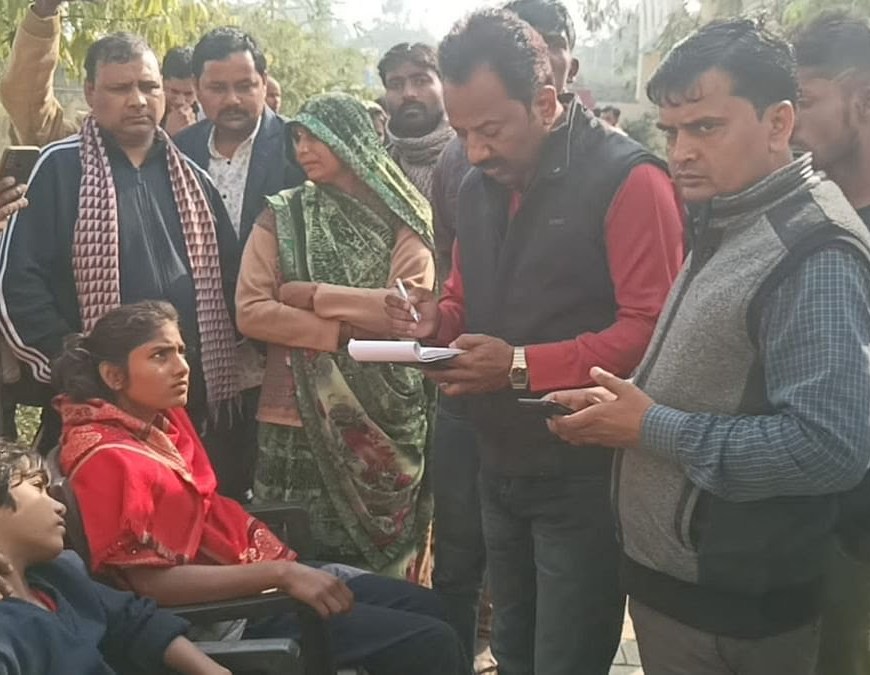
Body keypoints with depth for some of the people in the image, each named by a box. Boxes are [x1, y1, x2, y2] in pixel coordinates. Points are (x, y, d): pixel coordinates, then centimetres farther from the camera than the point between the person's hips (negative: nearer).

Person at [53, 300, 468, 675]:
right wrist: (279, 574, -29)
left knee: (424, 605, 14)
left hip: (251, 565, 9)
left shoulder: (162, 417, 4)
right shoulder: (108, 458, -22)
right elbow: (151, 582, -27)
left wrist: (277, 559, 3)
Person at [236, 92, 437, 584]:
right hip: (296, 421, 1)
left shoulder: (402, 223, 4)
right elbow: (250, 312, -3)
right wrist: (344, 332, -11)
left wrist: (310, 295, -8)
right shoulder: (281, 219, 7)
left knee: (378, 562, 6)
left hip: (383, 427, 0)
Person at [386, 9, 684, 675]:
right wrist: (438, 321, -5)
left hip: (583, 475, -7)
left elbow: (651, 328, -24)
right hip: (501, 467, 8)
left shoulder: (627, 179, -17)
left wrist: (521, 366, -26)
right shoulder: (479, 186, 9)